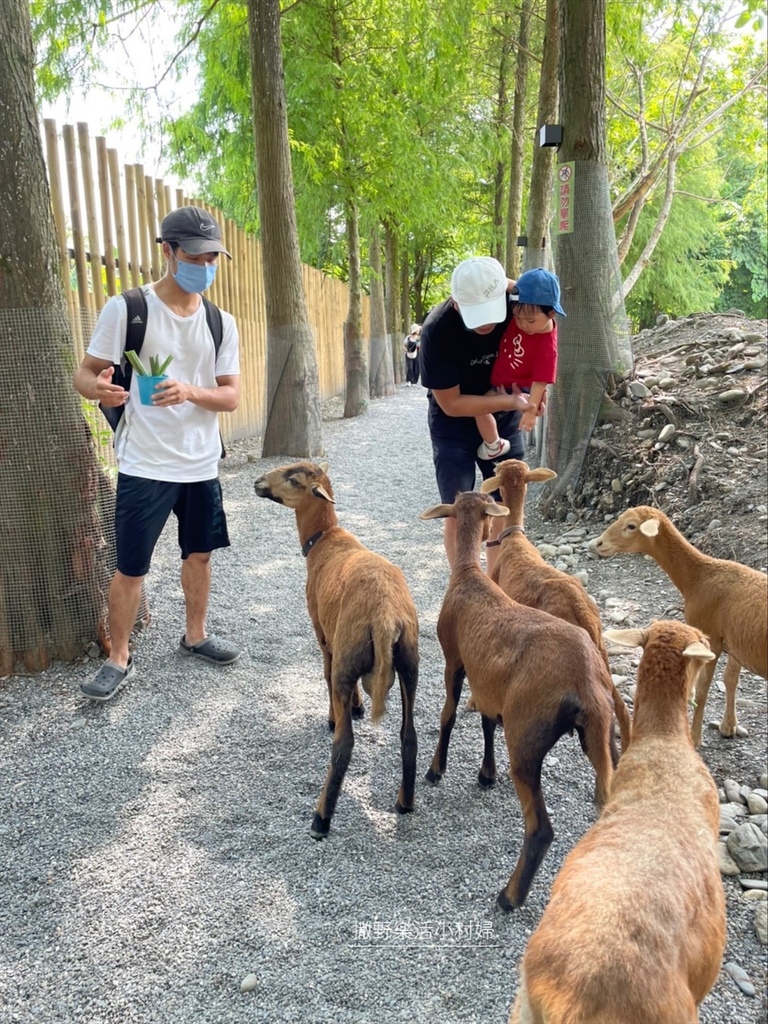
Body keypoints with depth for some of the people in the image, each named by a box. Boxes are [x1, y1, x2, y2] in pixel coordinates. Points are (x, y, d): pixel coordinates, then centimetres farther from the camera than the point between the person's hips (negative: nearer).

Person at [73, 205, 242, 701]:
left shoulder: (221, 322, 4)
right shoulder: (126, 308, -8)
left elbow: (232, 395, -1)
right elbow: (85, 372, -5)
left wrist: (191, 392, -21)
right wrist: (97, 388, -30)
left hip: (202, 466, 5)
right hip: (145, 468, -4)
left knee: (200, 554, 16)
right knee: (131, 568, 2)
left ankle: (195, 636, 37)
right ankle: (119, 659, 21)